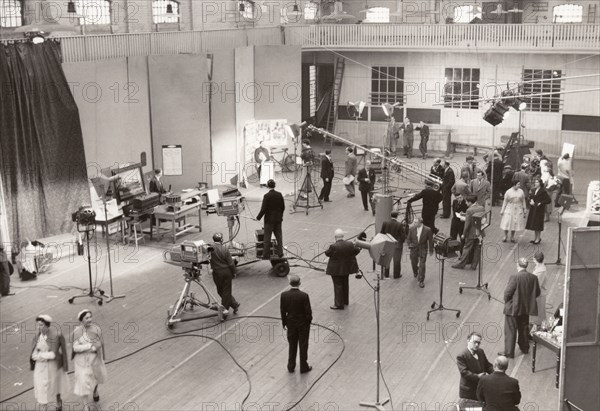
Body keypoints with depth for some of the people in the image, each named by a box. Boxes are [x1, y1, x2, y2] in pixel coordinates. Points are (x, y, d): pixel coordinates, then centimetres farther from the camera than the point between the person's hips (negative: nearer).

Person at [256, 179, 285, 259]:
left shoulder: (267, 196, -16)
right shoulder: (279, 194, -1)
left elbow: (263, 209, -15)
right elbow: (283, 207, 6)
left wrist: (258, 217, -2)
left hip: (269, 219, -5)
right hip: (278, 219, 5)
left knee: (267, 237, 3)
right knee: (279, 235, 14)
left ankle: (266, 254, 6)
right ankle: (280, 252, 16)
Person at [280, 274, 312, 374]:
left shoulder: (284, 295, -14)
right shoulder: (304, 296, -22)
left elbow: (283, 311, -5)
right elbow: (308, 311, -16)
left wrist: (284, 323, 9)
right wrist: (309, 321, 3)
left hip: (291, 323, 3)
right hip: (303, 324, -3)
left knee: (292, 346, 19)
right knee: (303, 346, 12)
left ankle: (291, 366, 28)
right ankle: (304, 367, 22)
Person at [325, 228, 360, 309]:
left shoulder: (333, 246, -24)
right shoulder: (350, 244, -9)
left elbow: (327, 253, -9)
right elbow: (356, 251, 3)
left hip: (336, 269, -5)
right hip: (346, 268, 6)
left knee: (338, 286, 3)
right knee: (345, 284, 21)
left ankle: (339, 304, 7)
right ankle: (345, 301, 35)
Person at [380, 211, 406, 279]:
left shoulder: (385, 223, -10)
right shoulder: (400, 225, -17)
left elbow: (381, 233, -3)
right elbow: (403, 236, -15)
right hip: (397, 245, -2)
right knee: (396, 260, 11)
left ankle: (386, 274, 27)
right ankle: (396, 274, 20)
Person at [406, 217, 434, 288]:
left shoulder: (427, 230, -13)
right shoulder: (411, 229, -6)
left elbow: (430, 241, -3)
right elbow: (408, 239, 6)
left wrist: (431, 250, 2)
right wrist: (410, 244, -12)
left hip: (423, 250, -3)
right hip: (414, 249, 3)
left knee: (422, 265, -7)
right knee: (414, 263, 17)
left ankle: (421, 281, 5)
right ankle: (415, 272, 51)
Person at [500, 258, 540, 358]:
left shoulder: (515, 277, -23)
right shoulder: (533, 278, -6)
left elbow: (507, 292, -19)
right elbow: (537, 293, 4)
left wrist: (506, 302, 0)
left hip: (513, 308, -6)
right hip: (526, 308, 6)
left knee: (510, 330, 4)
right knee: (524, 328, 22)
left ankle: (509, 352, 9)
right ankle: (524, 348, 36)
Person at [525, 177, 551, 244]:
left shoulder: (543, 191, -11)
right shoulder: (533, 190, 10)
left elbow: (548, 200, -14)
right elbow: (530, 198, 19)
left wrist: (540, 203, -16)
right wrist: (531, 201, -2)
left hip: (539, 210, -7)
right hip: (533, 209, 7)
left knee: (538, 224, -2)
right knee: (533, 224, 11)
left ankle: (538, 238, 8)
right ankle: (536, 238, 21)